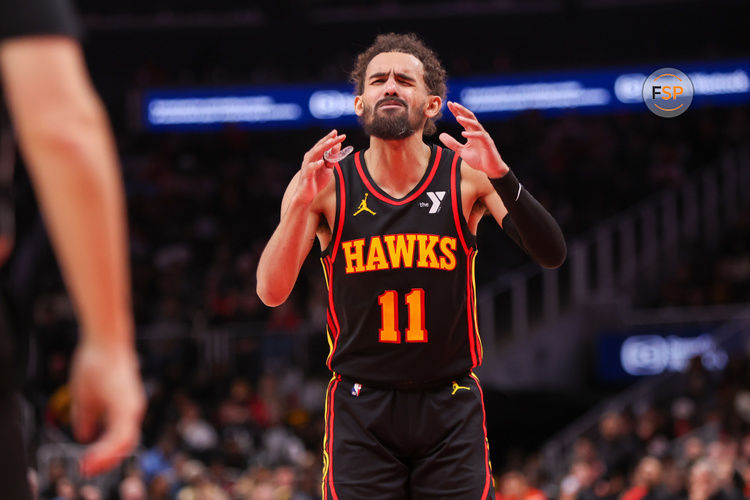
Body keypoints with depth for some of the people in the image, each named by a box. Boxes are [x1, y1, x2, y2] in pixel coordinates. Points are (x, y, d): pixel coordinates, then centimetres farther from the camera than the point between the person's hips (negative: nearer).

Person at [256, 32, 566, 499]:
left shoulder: (467, 176, -4)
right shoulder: (324, 184, -4)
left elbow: (552, 255, -15)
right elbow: (271, 293, -12)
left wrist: (500, 175, -30)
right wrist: (301, 206, -27)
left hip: (451, 408, 0)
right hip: (361, 411, 0)